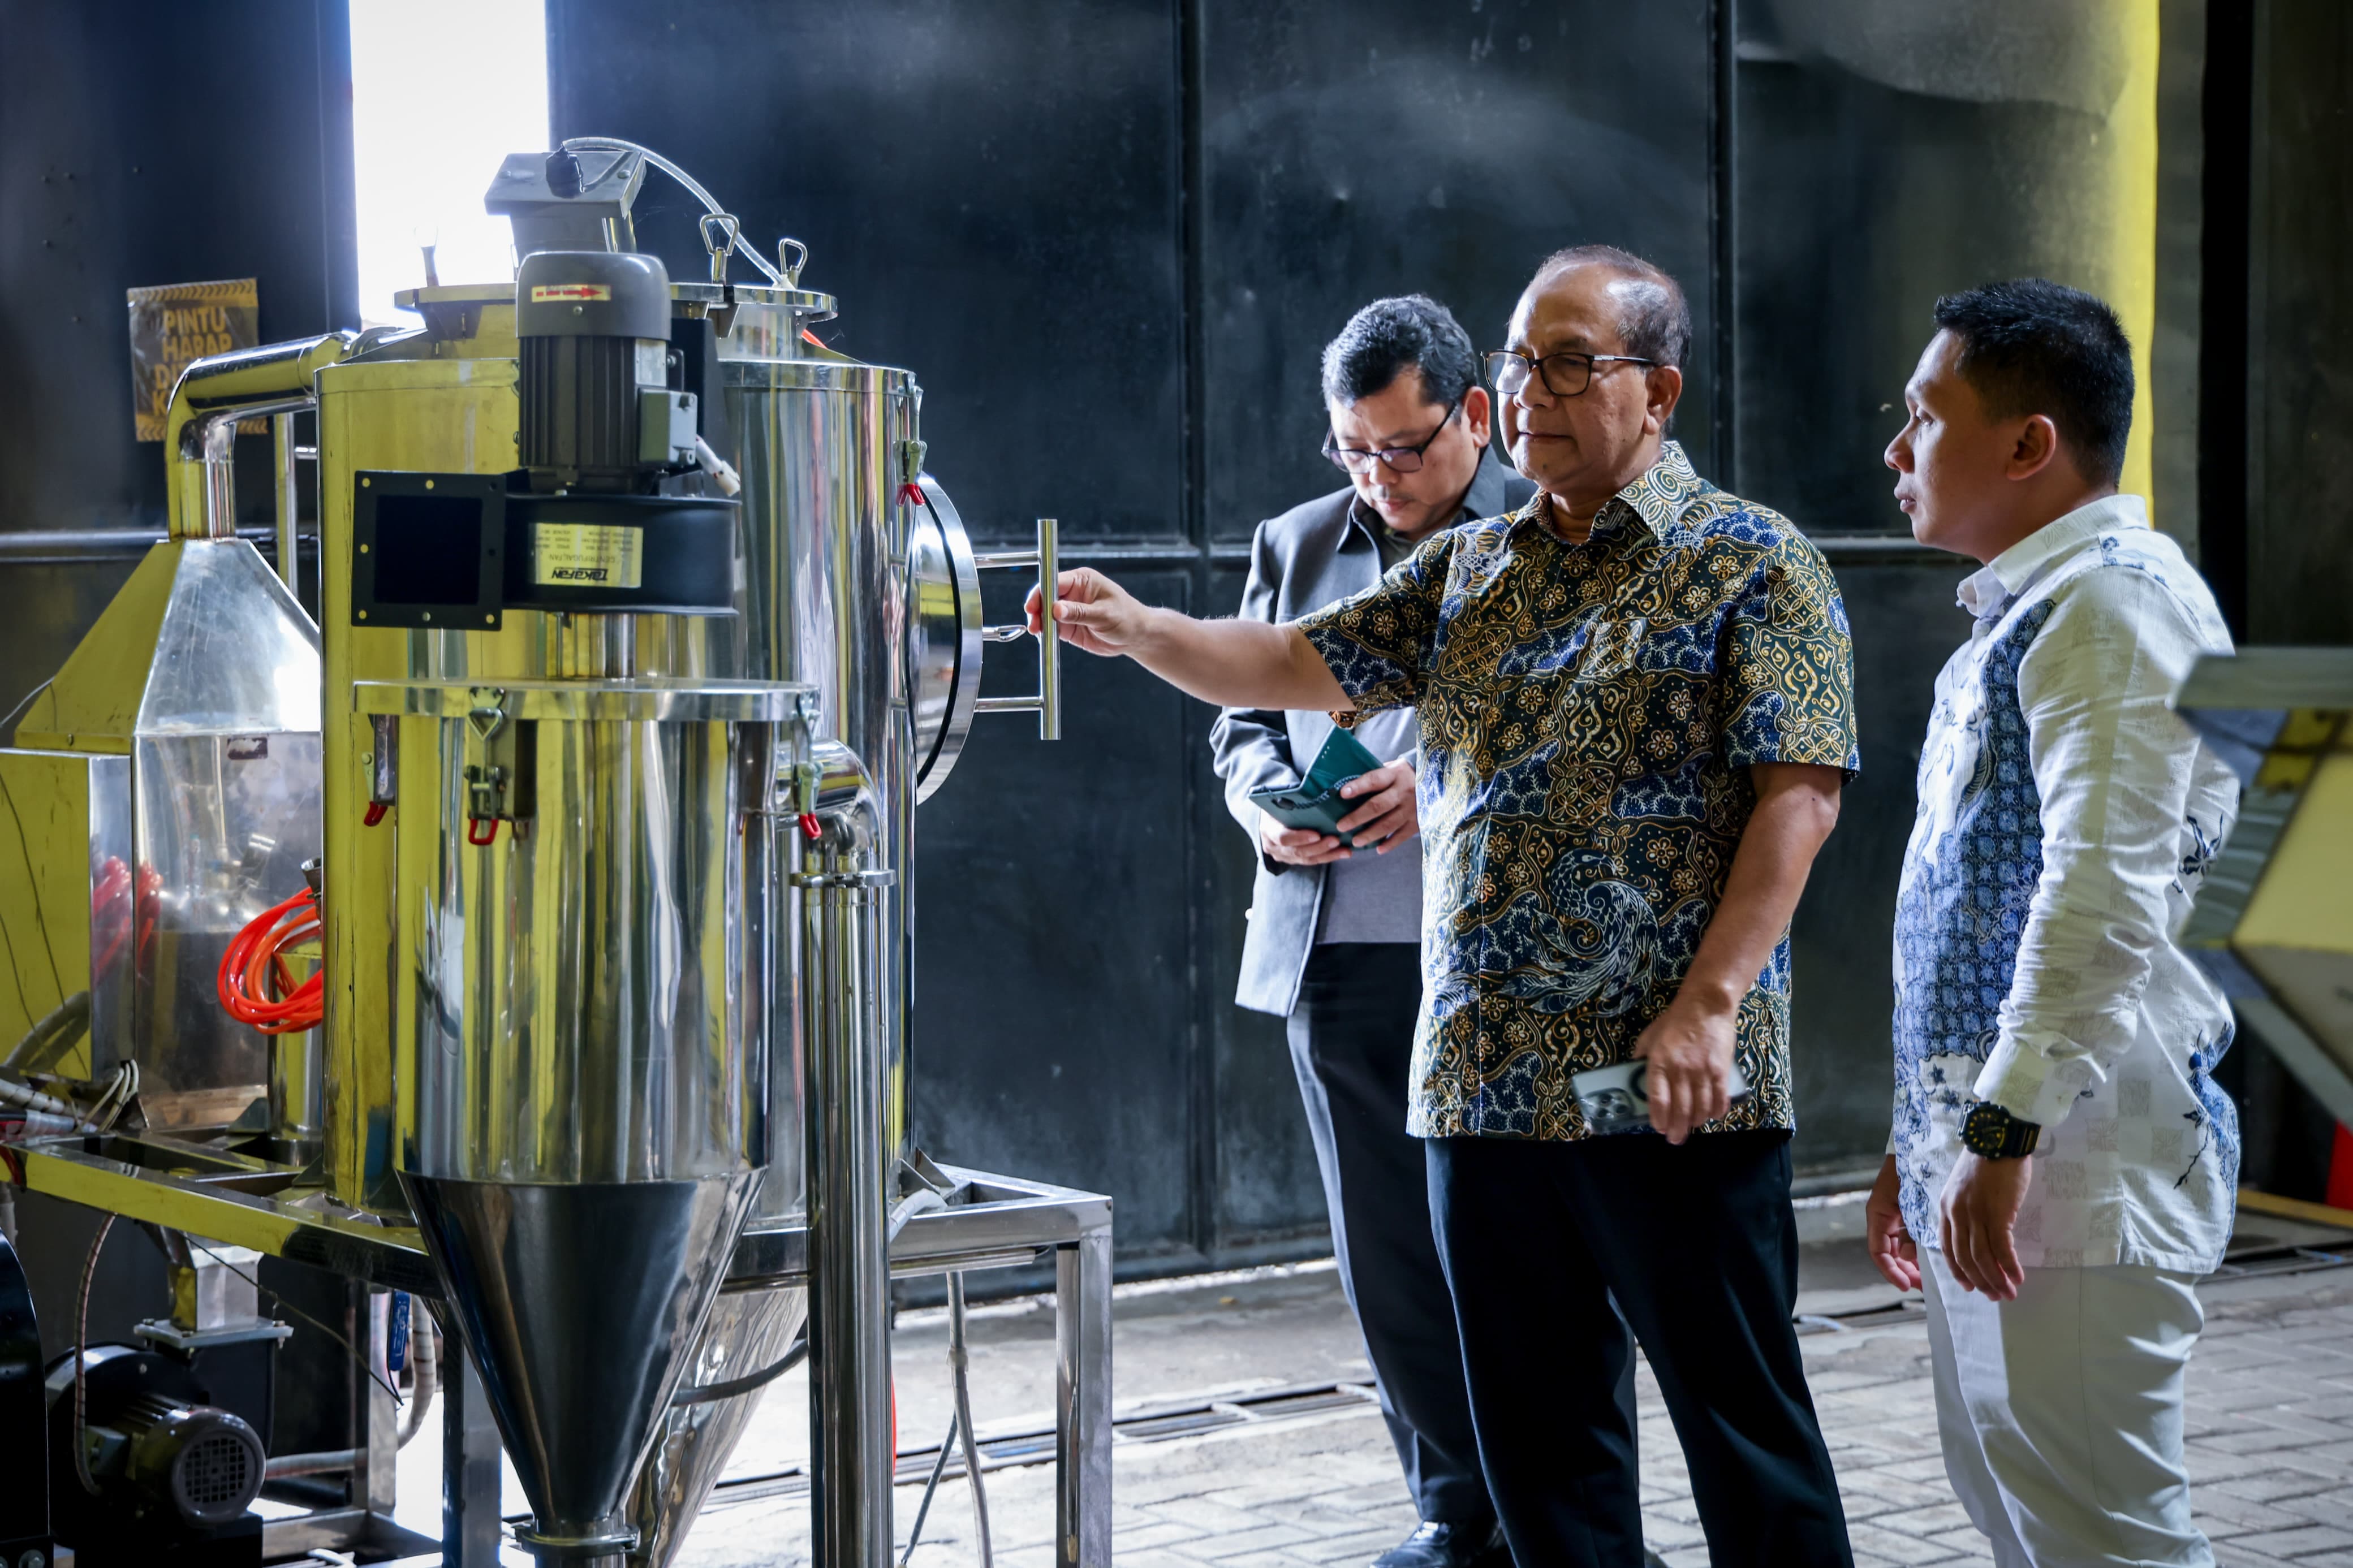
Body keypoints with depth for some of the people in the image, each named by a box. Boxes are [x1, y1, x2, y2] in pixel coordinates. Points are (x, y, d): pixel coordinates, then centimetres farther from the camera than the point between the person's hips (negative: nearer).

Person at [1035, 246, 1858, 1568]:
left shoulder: (1754, 563, -2)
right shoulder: (1468, 570, 16)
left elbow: (1799, 794, -10)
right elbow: (1295, 664, 13)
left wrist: (1709, 1002, -19)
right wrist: (1136, 629, -6)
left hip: (1675, 1084, -6)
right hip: (1486, 1082, 6)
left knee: (1740, 1415, 1)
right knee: (1536, 1427, 11)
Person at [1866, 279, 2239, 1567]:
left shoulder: (2108, 601, -12)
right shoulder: (2021, 614, 21)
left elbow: (2106, 895, -23)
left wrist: (2005, 1131, -26)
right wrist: (1923, 1137, 23)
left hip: (2078, 1156, -11)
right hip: (1982, 1140, 11)